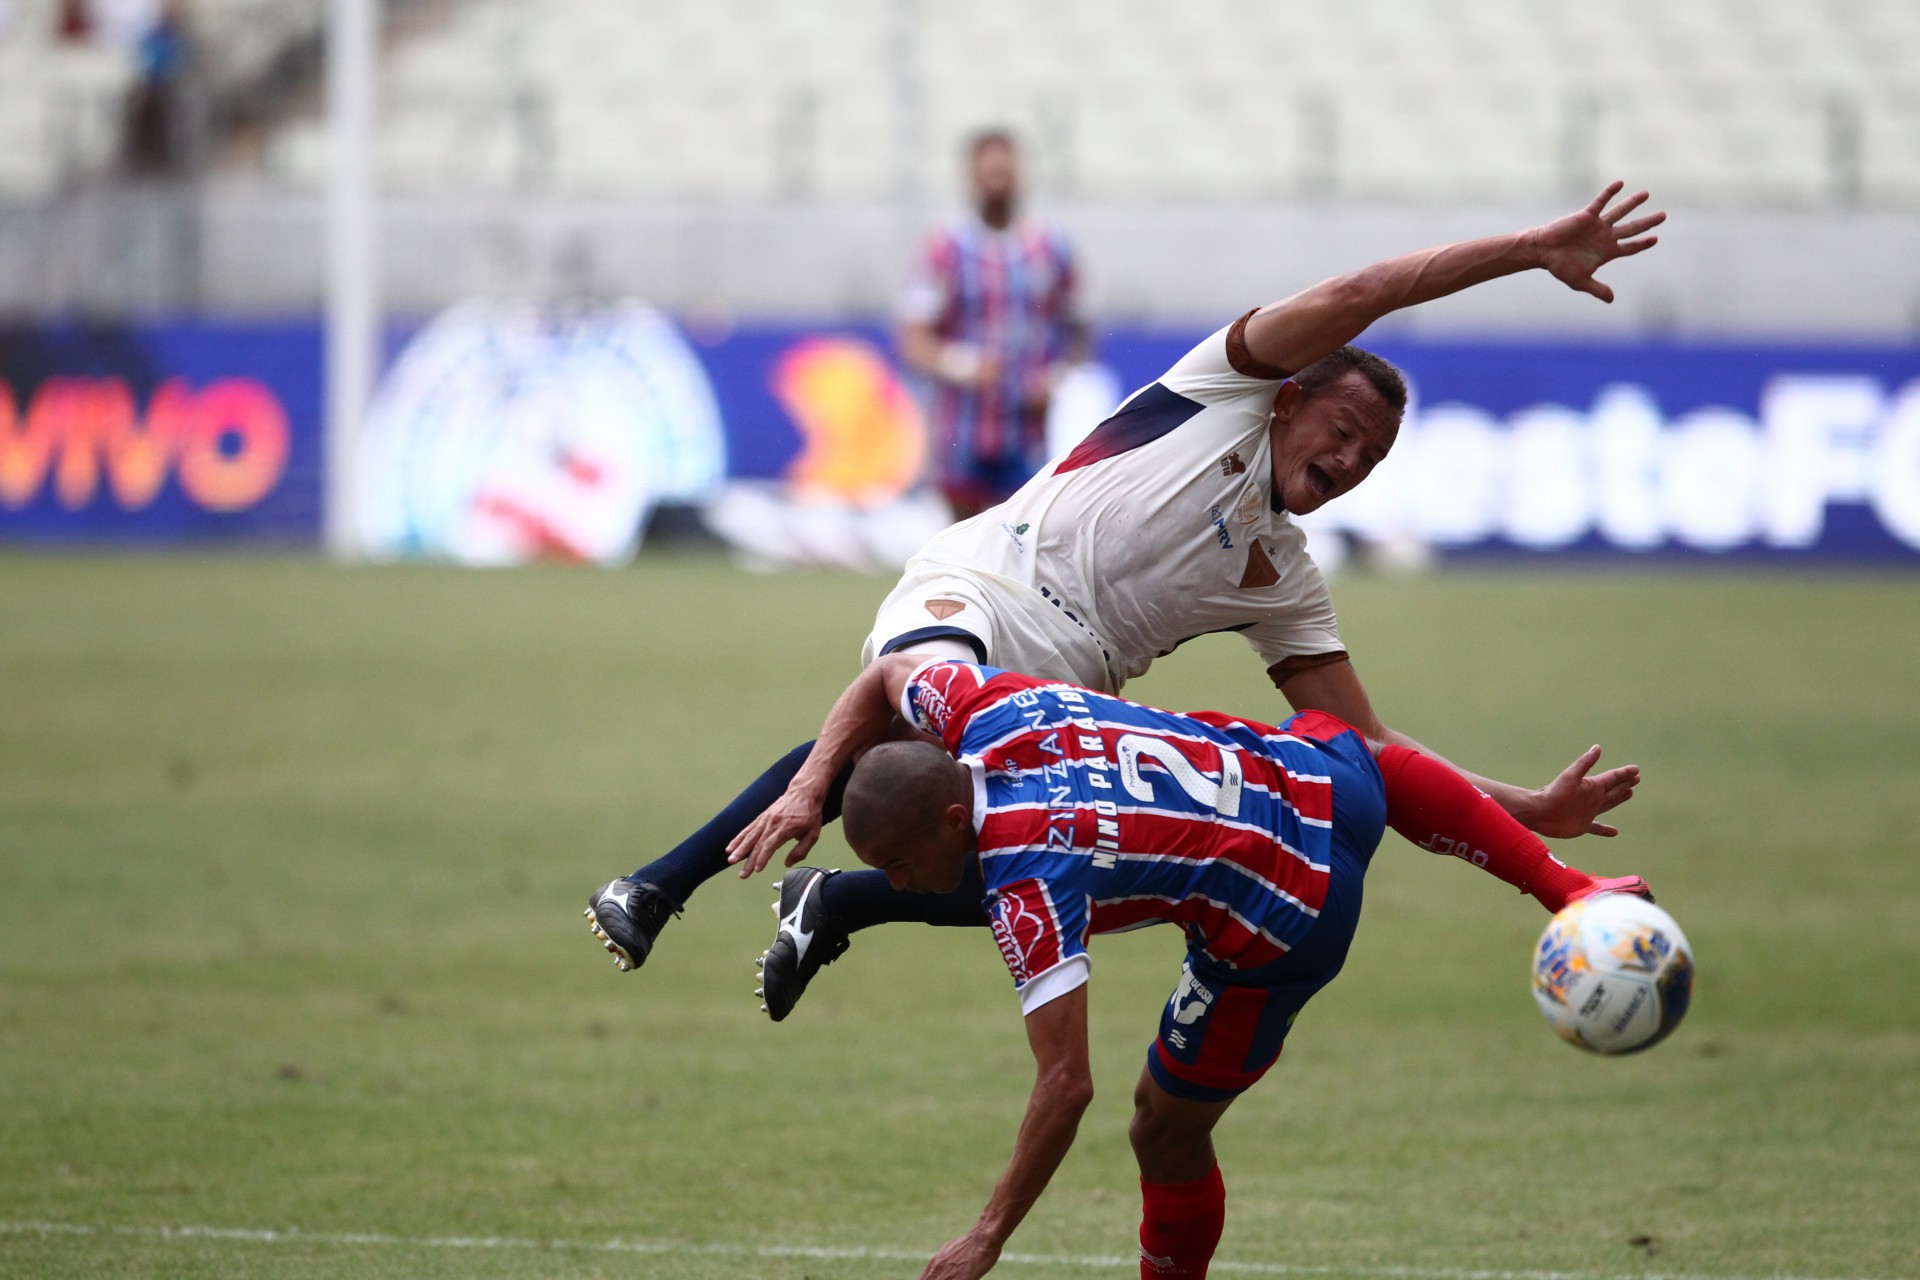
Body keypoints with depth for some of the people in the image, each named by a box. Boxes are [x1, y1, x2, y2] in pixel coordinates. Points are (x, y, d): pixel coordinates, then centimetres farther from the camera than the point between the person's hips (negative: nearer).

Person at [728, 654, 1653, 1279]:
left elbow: (1066, 1082, -32)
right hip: (1313, 773, 8)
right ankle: (1570, 892, 54)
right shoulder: (983, 711, -11)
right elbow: (884, 677, 13)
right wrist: (807, 791, 0)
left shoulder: (1025, 887, -30)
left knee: (1167, 1129, 8)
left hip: (1284, 926, -8)